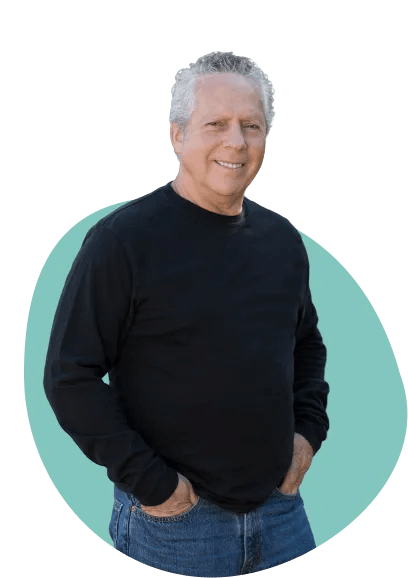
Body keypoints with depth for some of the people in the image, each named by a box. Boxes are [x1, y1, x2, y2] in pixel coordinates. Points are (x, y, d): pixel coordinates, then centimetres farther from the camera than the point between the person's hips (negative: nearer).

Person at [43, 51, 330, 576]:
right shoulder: (124, 238, -14)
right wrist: (149, 483, -16)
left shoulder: (283, 239, 5)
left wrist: (309, 431, 6)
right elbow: (69, 376, -15)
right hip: (172, 518, -5)